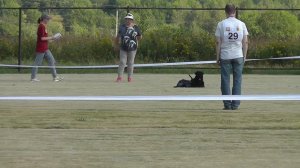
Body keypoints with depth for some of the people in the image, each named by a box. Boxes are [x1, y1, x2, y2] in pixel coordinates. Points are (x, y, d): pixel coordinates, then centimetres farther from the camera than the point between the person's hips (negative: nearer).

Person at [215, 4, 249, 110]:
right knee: (237, 80, 4)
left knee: (225, 80, 3)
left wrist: (218, 57, 2)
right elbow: (245, 42, 2)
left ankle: (227, 104, -1)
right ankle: (235, 104, 1)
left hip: (225, 56, -1)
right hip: (238, 56, 1)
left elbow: (218, 42, -4)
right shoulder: (241, 24, 3)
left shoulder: (221, 24, -2)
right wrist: (244, 56, 10)